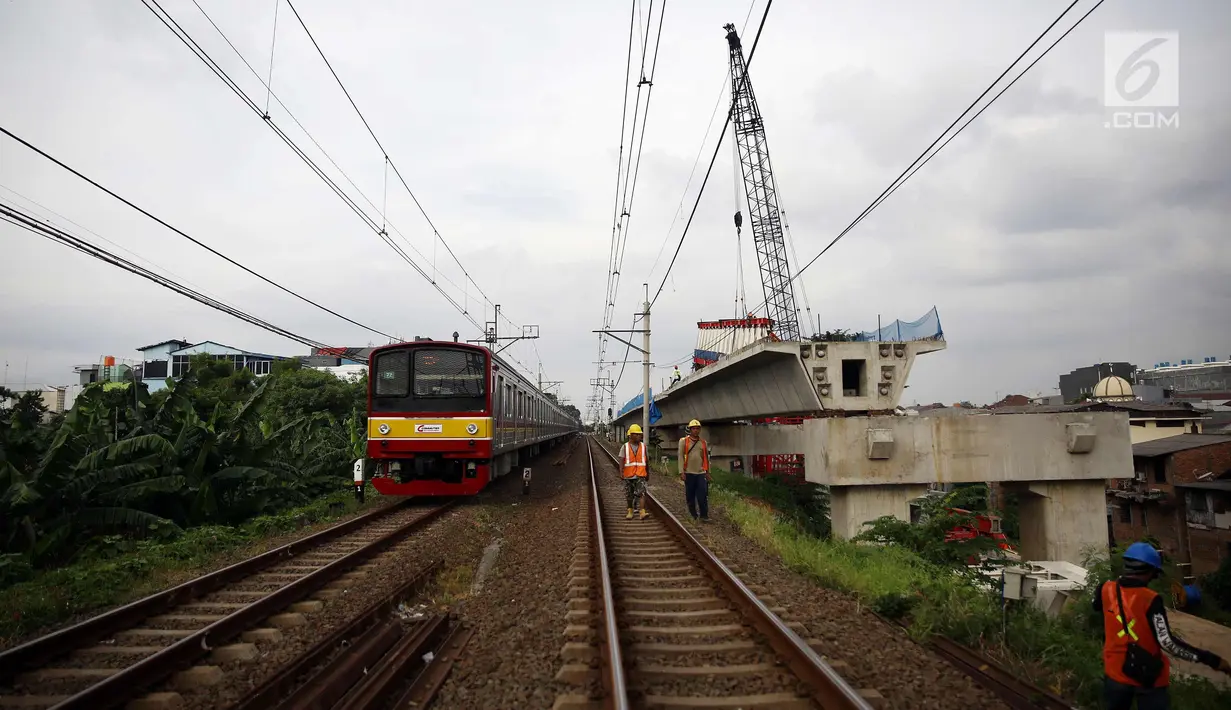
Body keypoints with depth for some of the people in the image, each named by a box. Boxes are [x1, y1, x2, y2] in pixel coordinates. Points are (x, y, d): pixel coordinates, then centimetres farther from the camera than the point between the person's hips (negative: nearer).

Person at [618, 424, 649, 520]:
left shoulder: (643, 446, 4)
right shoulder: (625, 447, -1)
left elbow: (646, 460, 13)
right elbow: (621, 460, -8)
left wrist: (648, 473, 19)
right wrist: (621, 472, -20)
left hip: (640, 475, 0)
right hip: (628, 475, 0)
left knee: (640, 493, -14)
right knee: (629, 495, 10)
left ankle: (642, 513, -22)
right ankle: (630, 512, 23)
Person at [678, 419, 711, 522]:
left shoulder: (703, 442, 9)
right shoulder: (684, 441, 0)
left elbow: (706, 458, 15)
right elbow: (680, 457, -4)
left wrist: (707, 472, 14)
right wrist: (681, 472, -10)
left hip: (701, 473, 2)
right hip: (689, 473, -2)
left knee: (703, 496, -6)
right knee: (690, 496, 6)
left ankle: (704, 516, -1)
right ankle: (693, 515, 17)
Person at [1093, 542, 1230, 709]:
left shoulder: (1106, 590, -9)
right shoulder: (1150, 600, -23)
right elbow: (1166, 642, -27)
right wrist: (1211, 659, -23)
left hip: (1115, 671, 4)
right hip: (1148, 676, -4)